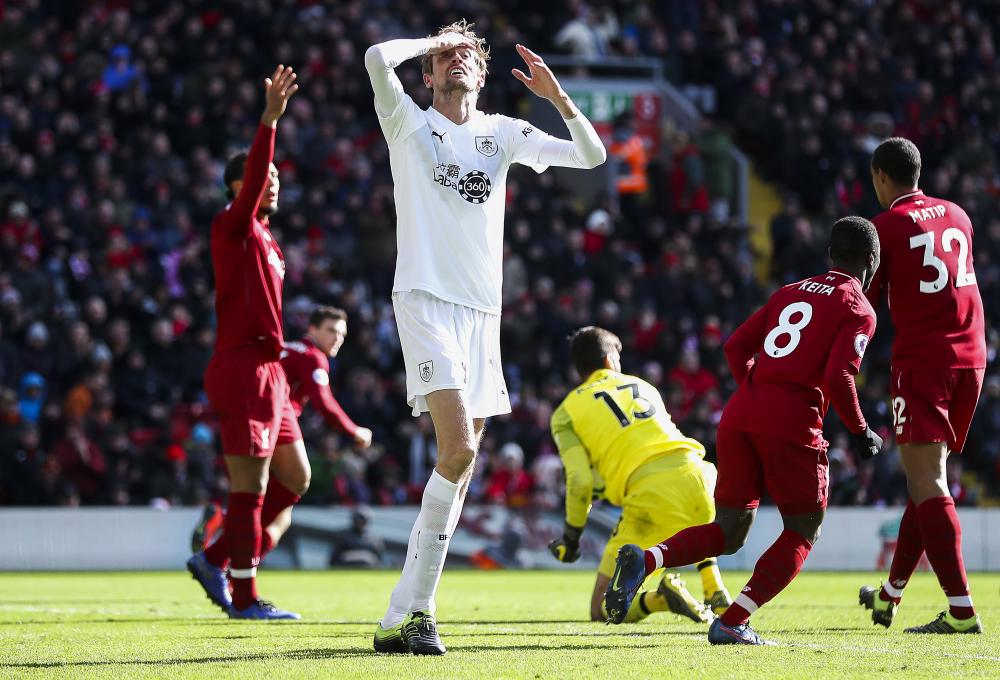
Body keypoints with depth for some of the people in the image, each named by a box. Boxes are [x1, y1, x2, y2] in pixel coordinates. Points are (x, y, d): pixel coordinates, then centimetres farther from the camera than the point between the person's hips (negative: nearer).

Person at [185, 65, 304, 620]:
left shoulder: (263, 239, 20)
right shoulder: (234, 227, -6)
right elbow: (250, 179, -25)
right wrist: (270, 120, -36)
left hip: (265, 369, 10)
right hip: (242, 369, -10)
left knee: (295, 479, 12)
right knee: (250, 487, -7)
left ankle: (215, 560, 17)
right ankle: (244, 597, -2)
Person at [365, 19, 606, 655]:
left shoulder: (504, 133, 18)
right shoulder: (410, 124, 5)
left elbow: (592, 155, 17)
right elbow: (378, 57, -14)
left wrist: (558, 96, 4)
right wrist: (429, 43, 5)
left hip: (482, 311, 6)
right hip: (426, 300, -6)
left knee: (461, 460, 1)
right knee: (459, 448, -21)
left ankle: (404, 614, 4)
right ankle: (413, 610, -15)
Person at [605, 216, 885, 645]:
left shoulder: (790, 292, 22)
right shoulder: (858, 310, 3)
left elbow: (736, 346, 17)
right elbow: (838, 377, -10)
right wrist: (860, 431, 2)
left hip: (740, 415, 6)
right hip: (793, 426, -6)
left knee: (728, 532, 14)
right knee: (802, 532, 12)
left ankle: (643, 560, -13)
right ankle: (732, 622, -2)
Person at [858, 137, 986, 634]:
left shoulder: (887, 227, -3)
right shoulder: (957, 217, 14)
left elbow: (861, 304, 1)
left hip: (921, 360, -7)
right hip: (970, 356, 7)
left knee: (926, 482, -10)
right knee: (928, 477, 16)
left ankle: (961, 611, -20)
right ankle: (889, 597, 29)